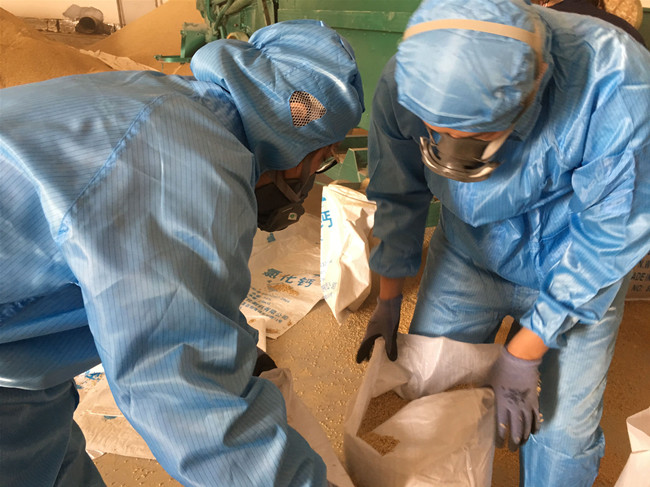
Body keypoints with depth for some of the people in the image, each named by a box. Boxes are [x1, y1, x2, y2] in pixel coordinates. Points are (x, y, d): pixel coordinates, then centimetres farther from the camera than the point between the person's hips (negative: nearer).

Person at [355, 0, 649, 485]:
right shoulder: (405, 83, -24)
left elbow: (611, 231, -22)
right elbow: (400, 196, -7)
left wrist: (523, 353, -16)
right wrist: (389, 298, 3)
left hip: (575, 276, -2)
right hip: (466, 259, 3)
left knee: (563, 430, 6)